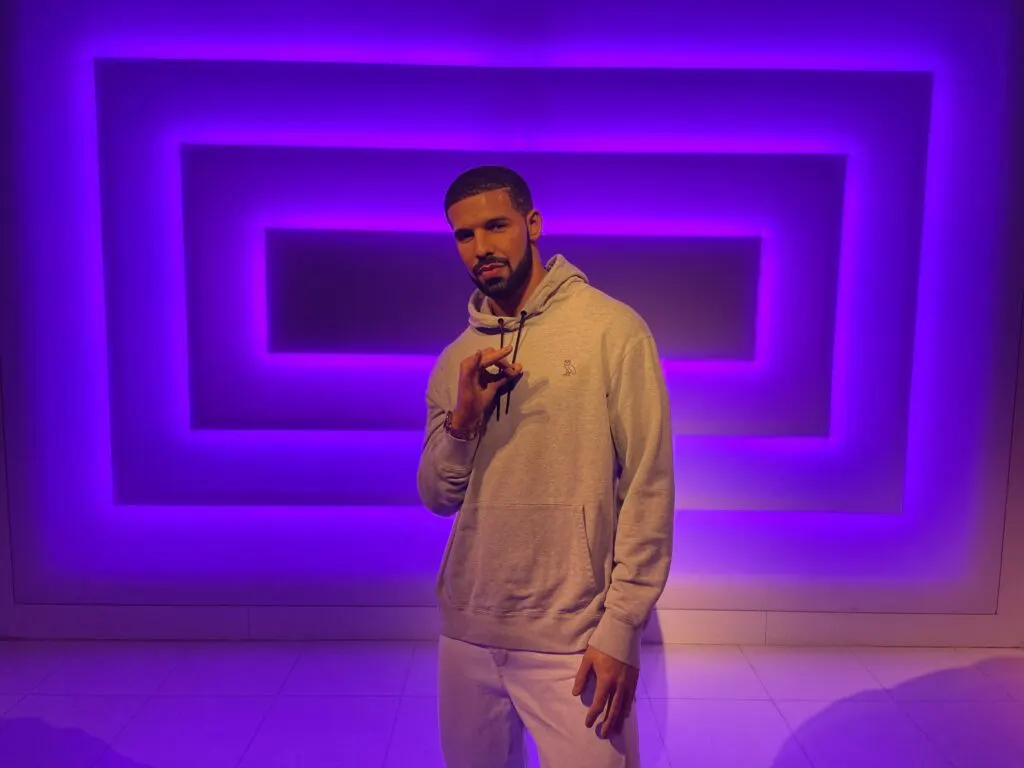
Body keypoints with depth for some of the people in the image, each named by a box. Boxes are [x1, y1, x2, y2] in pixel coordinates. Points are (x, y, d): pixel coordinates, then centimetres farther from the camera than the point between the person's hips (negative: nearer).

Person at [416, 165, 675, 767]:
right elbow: (437, 498, 7)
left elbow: (649, 489, -11)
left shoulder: (613, 329, -9)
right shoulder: (456, 359, 6)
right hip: (466, 631, 5)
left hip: (572, 640, -5)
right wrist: (462, 419, -11)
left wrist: (622, 626, -13)